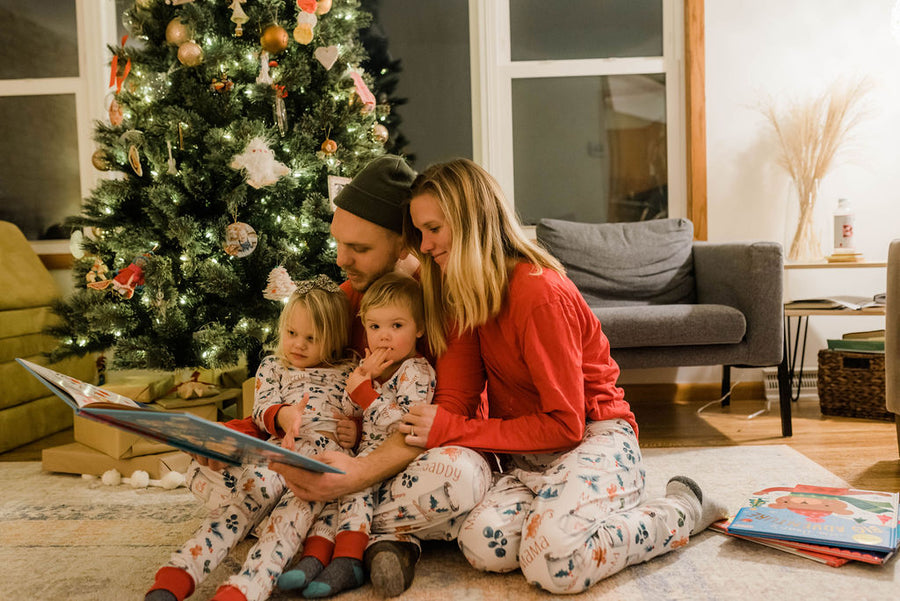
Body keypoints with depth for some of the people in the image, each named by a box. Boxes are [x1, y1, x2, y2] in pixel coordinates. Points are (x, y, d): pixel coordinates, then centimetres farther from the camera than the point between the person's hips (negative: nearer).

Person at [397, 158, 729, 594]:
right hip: (528, 452, 6)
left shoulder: (541, 293, -21)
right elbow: (455, 400, -2)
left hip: (594, 440, -6)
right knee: (482, 545, -22)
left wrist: (451, 429, -21)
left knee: (552, 563, -29)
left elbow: (564, 424, -20)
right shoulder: (466, 296, 4)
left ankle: (683, 509, -3)